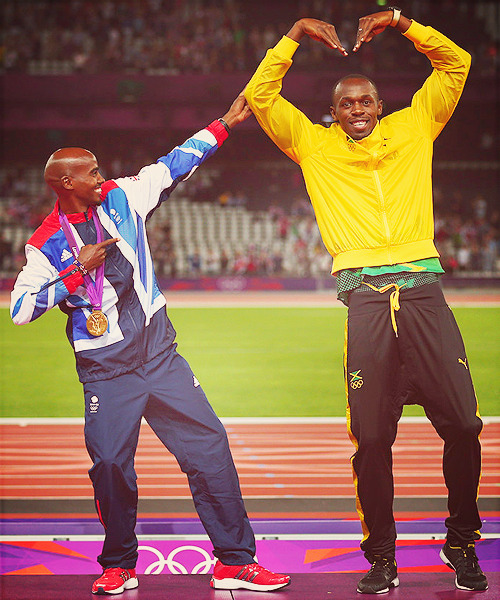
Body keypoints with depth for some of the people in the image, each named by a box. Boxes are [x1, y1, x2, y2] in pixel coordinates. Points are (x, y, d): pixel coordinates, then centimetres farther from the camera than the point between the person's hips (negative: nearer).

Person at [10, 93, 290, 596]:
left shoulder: (121, 198, 5)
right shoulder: (47, 243, -3)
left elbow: (172, 166, 11)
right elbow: (20, 309, -9)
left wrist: (225, 123, 10)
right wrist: (76, 270, -15)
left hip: (160, 356, 3)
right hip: (106, 371, -3)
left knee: (209, 445, -4)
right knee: (110, 464, -7)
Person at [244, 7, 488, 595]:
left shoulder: (412, 128, 19)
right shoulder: (314, 144, 17)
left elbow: (456, 65, 19)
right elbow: (259, 97, 12)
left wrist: (401, 22, 10)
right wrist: (295, 34, 8)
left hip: (423, 292, 1)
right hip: (367, 299, -1)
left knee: (463, 425, -3)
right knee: (372, 438, -5)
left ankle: (462, 543, 14)